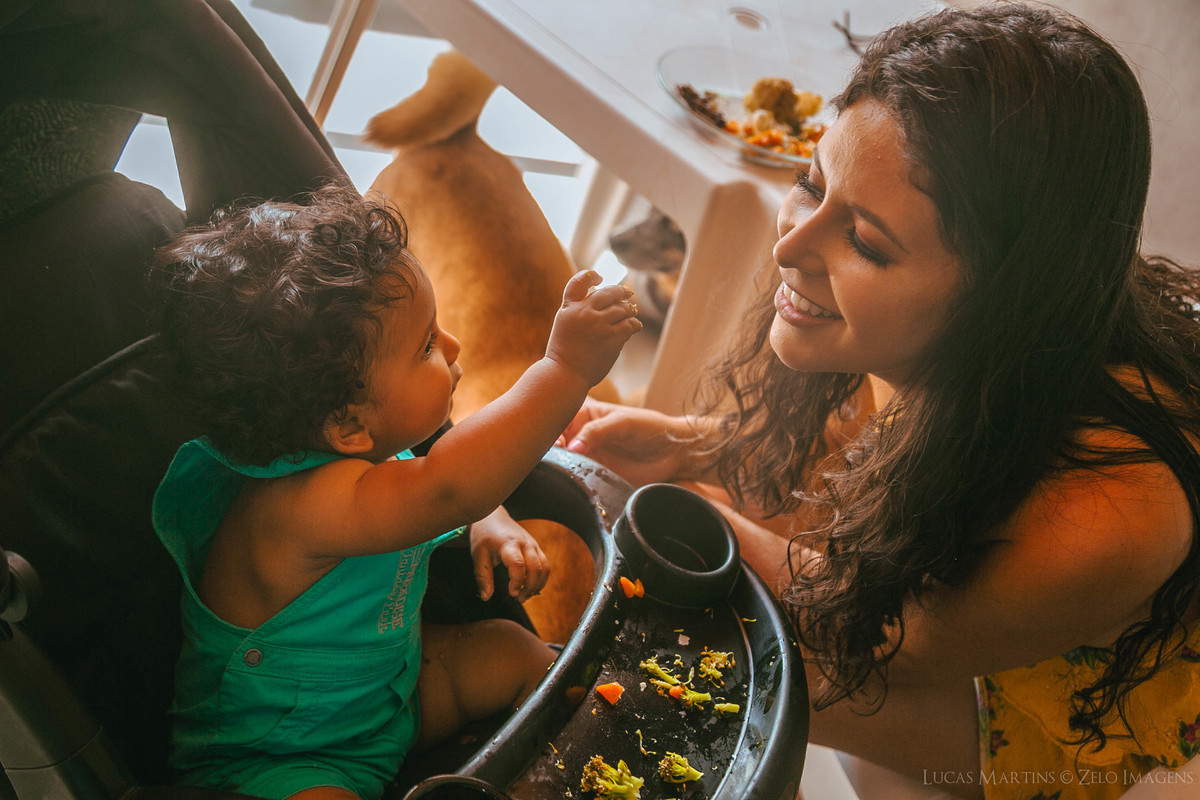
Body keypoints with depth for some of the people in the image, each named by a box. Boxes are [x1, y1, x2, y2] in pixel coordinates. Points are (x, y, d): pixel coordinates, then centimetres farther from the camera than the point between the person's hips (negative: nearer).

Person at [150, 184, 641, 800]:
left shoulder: (365, 448, -10)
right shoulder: (293, 505, -39)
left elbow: (434, 477, 13)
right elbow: (444, 488, -52)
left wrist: (490, 526, -7)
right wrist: (566, 368, -50)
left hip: (383, 683, 8)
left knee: (516, 653, 4)